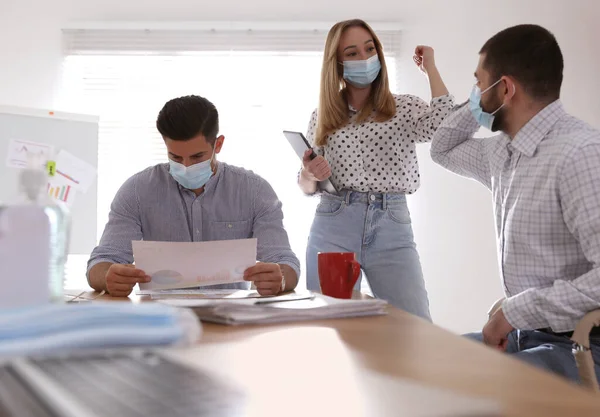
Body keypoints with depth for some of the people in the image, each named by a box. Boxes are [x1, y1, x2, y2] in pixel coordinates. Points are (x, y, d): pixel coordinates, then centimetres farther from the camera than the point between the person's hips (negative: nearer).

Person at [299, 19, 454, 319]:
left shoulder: (405, 108, 8)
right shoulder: (322, 117, 12)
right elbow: (306, 186, 15)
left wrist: (430, 68, 0)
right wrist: (310, 175, -9)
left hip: (392, 229, -1)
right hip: (332, 228, 1)